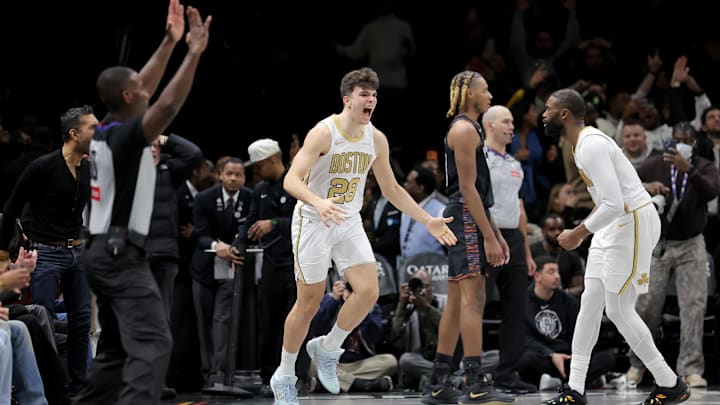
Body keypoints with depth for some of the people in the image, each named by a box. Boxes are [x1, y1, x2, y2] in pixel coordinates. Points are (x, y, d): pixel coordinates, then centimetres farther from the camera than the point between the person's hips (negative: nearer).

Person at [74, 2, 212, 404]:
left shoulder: (104, 132, 11)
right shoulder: (126, 136, -14)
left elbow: (145, 91, 22)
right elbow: (168, 105, -28)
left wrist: (170, 42, 23)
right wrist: (194, 53, -26)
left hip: (104, 251, 10)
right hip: (122, 253, -10)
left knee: (116, 349, 15)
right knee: (152, 343, -18)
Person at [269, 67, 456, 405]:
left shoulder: (377, 140, 0)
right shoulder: (323, 133, -19)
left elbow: (391, 189, 12)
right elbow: (291, 180, -27)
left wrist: (427, 221, 7)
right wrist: (319, 203, -46)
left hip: (349, 224, 5)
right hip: (313, 222, -5)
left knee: (369, 290, -13)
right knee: (309, 303, 0)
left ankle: (327, 348, 12)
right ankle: (284, 376, 18)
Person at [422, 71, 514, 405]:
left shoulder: (470, 129, 22)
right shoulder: (464, 129, -10)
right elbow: (467, 188, -17)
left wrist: (496, 234, 23)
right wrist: (488, 236, -20)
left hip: (468, 220, 11)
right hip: (465, 219, -11)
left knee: (457, 302, 10)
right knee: (472, 298, -14)